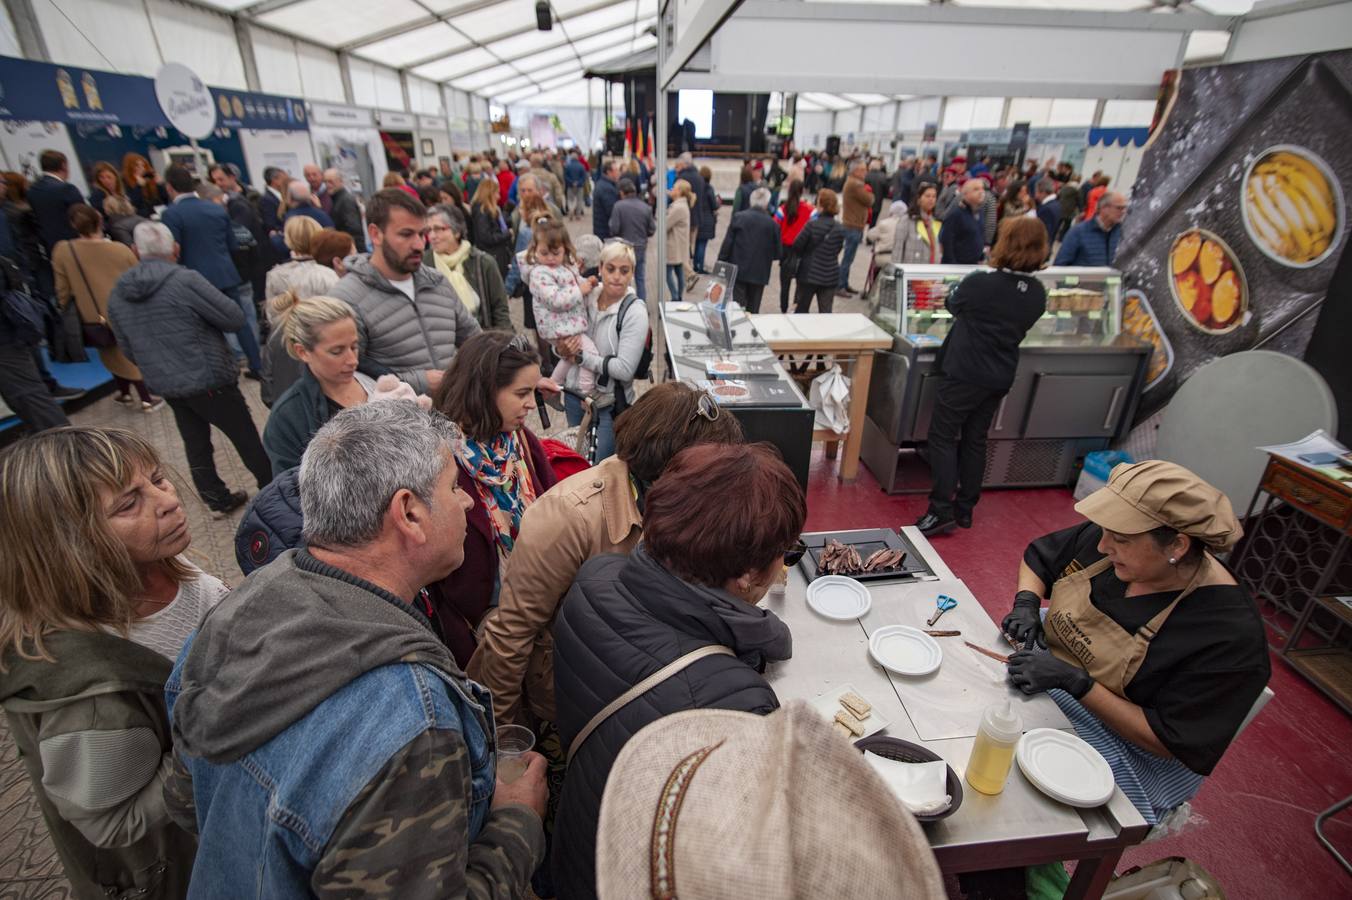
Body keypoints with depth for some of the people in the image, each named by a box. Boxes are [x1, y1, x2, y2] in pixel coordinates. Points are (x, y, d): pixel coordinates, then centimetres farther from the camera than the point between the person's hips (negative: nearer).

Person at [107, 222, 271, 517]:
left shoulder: (117, 294, 4)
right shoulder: (185, 280, -18)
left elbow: (127, 349, 12)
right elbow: (234, 318, -15)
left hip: (164, 385, 6)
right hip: (208, 380, -6)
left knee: (196, 444, 16)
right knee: (246, 438, 7)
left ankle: (217, 500, 26)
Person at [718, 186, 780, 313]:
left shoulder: (738, 217, -5)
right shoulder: (772, 224, -4)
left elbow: (727, 243, -5)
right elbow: (777, 253, 1)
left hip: (738, 271, -1)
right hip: (759, 274, 1)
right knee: (753, 310, 10)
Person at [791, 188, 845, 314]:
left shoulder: (812, 225, -14)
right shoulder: (840, 229, 0)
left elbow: (797, 246, -8)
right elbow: (837, 250, 9)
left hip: (809, 274, -3)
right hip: (830, 276, 3)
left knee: (801, 309, 12)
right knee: (826, 312, 4)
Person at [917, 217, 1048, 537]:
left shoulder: (979, 283, -18)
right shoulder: (1038, 294, 0)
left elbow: (953, 304, 2)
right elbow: (1019, 328, 13)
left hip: (965, 373, -6)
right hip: (1000, 378, 6)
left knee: (943, 437, 2)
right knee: (975, 440, 15)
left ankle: (942, 511, -1)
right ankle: (965, 508, 24)